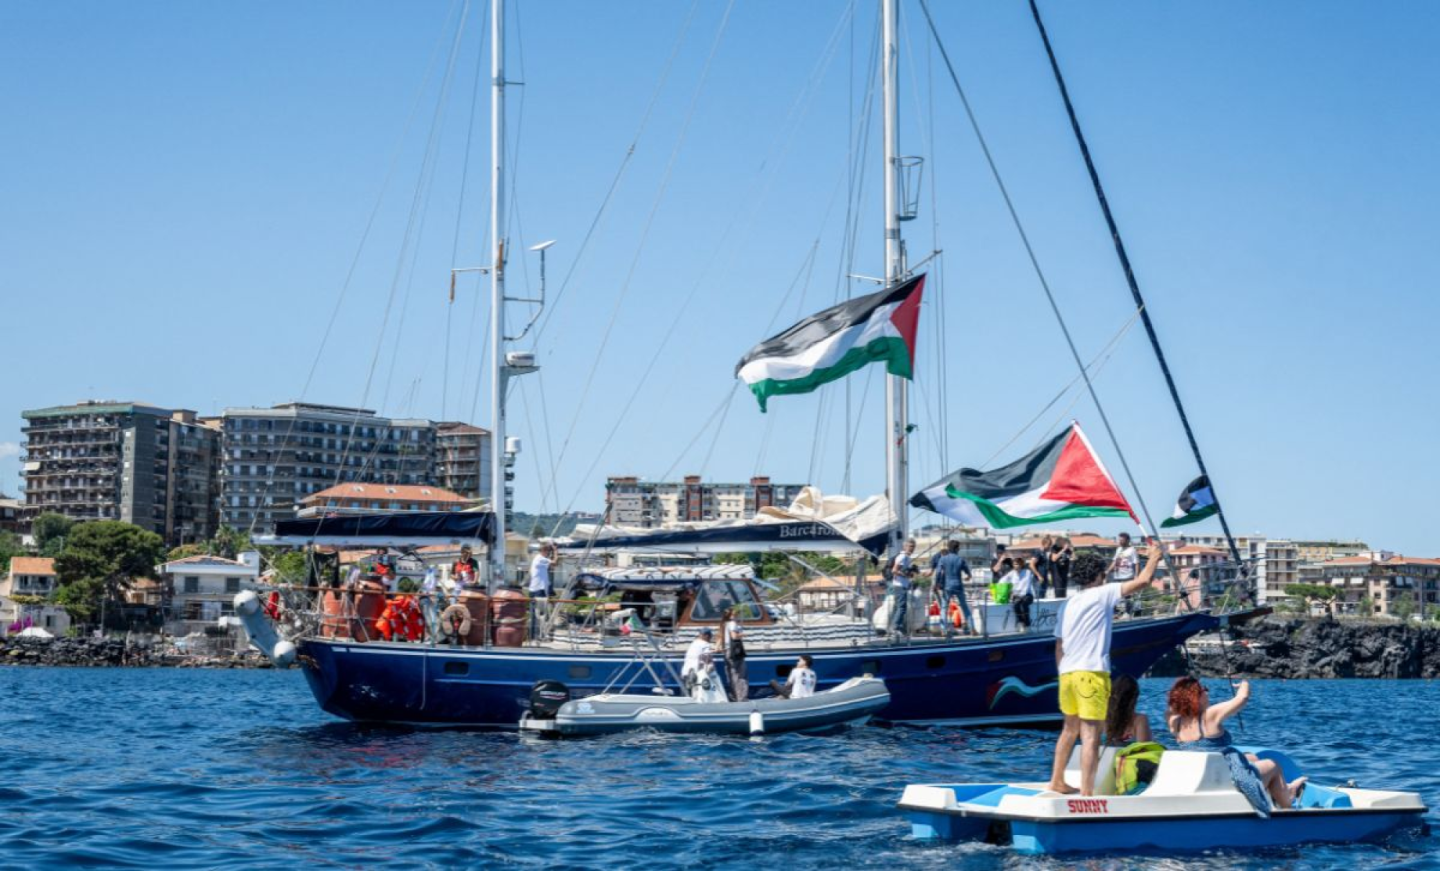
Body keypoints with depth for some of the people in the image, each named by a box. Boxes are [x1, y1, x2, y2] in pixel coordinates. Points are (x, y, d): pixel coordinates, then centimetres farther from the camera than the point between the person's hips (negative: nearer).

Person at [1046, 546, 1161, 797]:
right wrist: (1156, 557, 12)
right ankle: (1086, 793, -13)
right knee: (1090, 735, -8)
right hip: (1091, 673, -7)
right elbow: (1142, 581, -3)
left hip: (1067, 673, 7)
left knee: (1070, 728, 23)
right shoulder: (1103, 593, -1)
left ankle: (1057, 781, 31)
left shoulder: (1068, 604, 17)